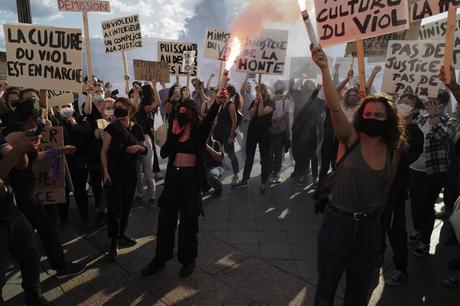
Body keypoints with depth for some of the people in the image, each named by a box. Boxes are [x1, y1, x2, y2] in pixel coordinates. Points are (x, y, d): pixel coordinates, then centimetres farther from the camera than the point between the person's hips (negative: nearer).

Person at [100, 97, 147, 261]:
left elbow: (145, 149, 11)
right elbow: (104, 151, -6)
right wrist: (106, 172, -13)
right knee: (114, 206, -3)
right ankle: (114, 242, 6)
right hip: (114, 171, -4)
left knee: (127, 204, 13)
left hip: (130, 171, 4)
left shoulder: (137, 128, 3)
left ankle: (121, 234, 31)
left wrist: (139, 147, -12)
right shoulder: (112, 127, -6)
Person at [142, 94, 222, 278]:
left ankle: (188, 260, 26)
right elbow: (164, 153, -3)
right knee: (165, 220, 12)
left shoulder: (199, 132, -3)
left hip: (191, 178, -4)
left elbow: (209, 118, -22)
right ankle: (160, 258, 29)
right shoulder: (175, 131, 7)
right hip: (173, 177, 4)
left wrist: (218, 102, -38)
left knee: (188, 222, 8)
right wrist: (174, 134, -12)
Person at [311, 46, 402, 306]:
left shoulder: (394, 151, 0)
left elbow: (385, 190, 12)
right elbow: (334, 106, -28)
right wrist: (325, 69, -39)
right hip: (338, 221, -3)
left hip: (370, 226, 4)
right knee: (327, 284, 12)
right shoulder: (351, 138, -11)